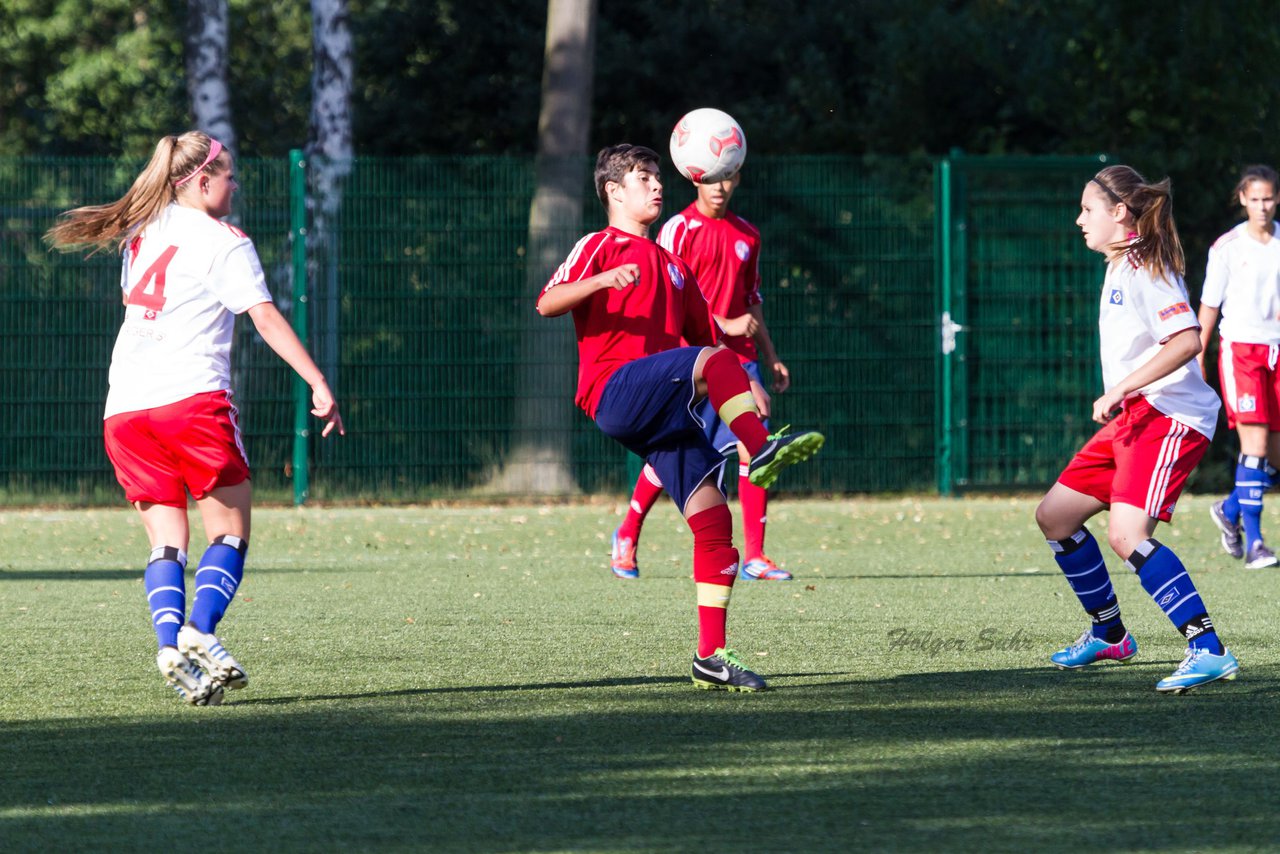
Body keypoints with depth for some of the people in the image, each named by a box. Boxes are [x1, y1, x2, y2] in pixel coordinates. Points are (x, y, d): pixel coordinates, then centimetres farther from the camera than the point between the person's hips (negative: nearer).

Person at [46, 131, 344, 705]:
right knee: (231, 531, 1)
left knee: (166, 541, 5)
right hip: (192, 398, -6)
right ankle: (199, 631, -20)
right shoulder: (224, 242, -1)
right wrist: (318, 383, -12)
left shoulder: (140, 230, 17)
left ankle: (170, 642, -16)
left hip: (123, 410, 6)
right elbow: (265, 318, -9)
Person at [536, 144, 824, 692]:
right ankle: (762, 452, -41)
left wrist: (744, 388, 15)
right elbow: (547, 303, -7)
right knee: (713, 360, -30)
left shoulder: (672, 266, 30)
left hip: (663, 413, 6)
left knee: (712, 518, -5)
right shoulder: (601, 247, 8)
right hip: (615, 391, -6)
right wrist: (603, 280, -24)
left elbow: (705, 334, 33)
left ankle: (711, 657, -3)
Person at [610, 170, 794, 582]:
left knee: (754, 448, -7)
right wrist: (723, 326, -18)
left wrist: (771, 357, 19)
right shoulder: (679, 230, -5)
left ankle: (755, 556, -4)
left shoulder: (747, 235, 14)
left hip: (740, 359, 5)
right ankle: (627, 536, 22)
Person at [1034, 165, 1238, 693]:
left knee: (1127, 535, -26)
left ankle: (1209, 651, -29)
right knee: (1054, 516, 14)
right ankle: (1108, 635, 28)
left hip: (1169, 417, -11)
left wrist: (1119, 390, -26)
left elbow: (1186, 341, -26)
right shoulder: (1119, 268, 17)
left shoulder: (1146, 269, -14)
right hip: (1131, 417, 11)